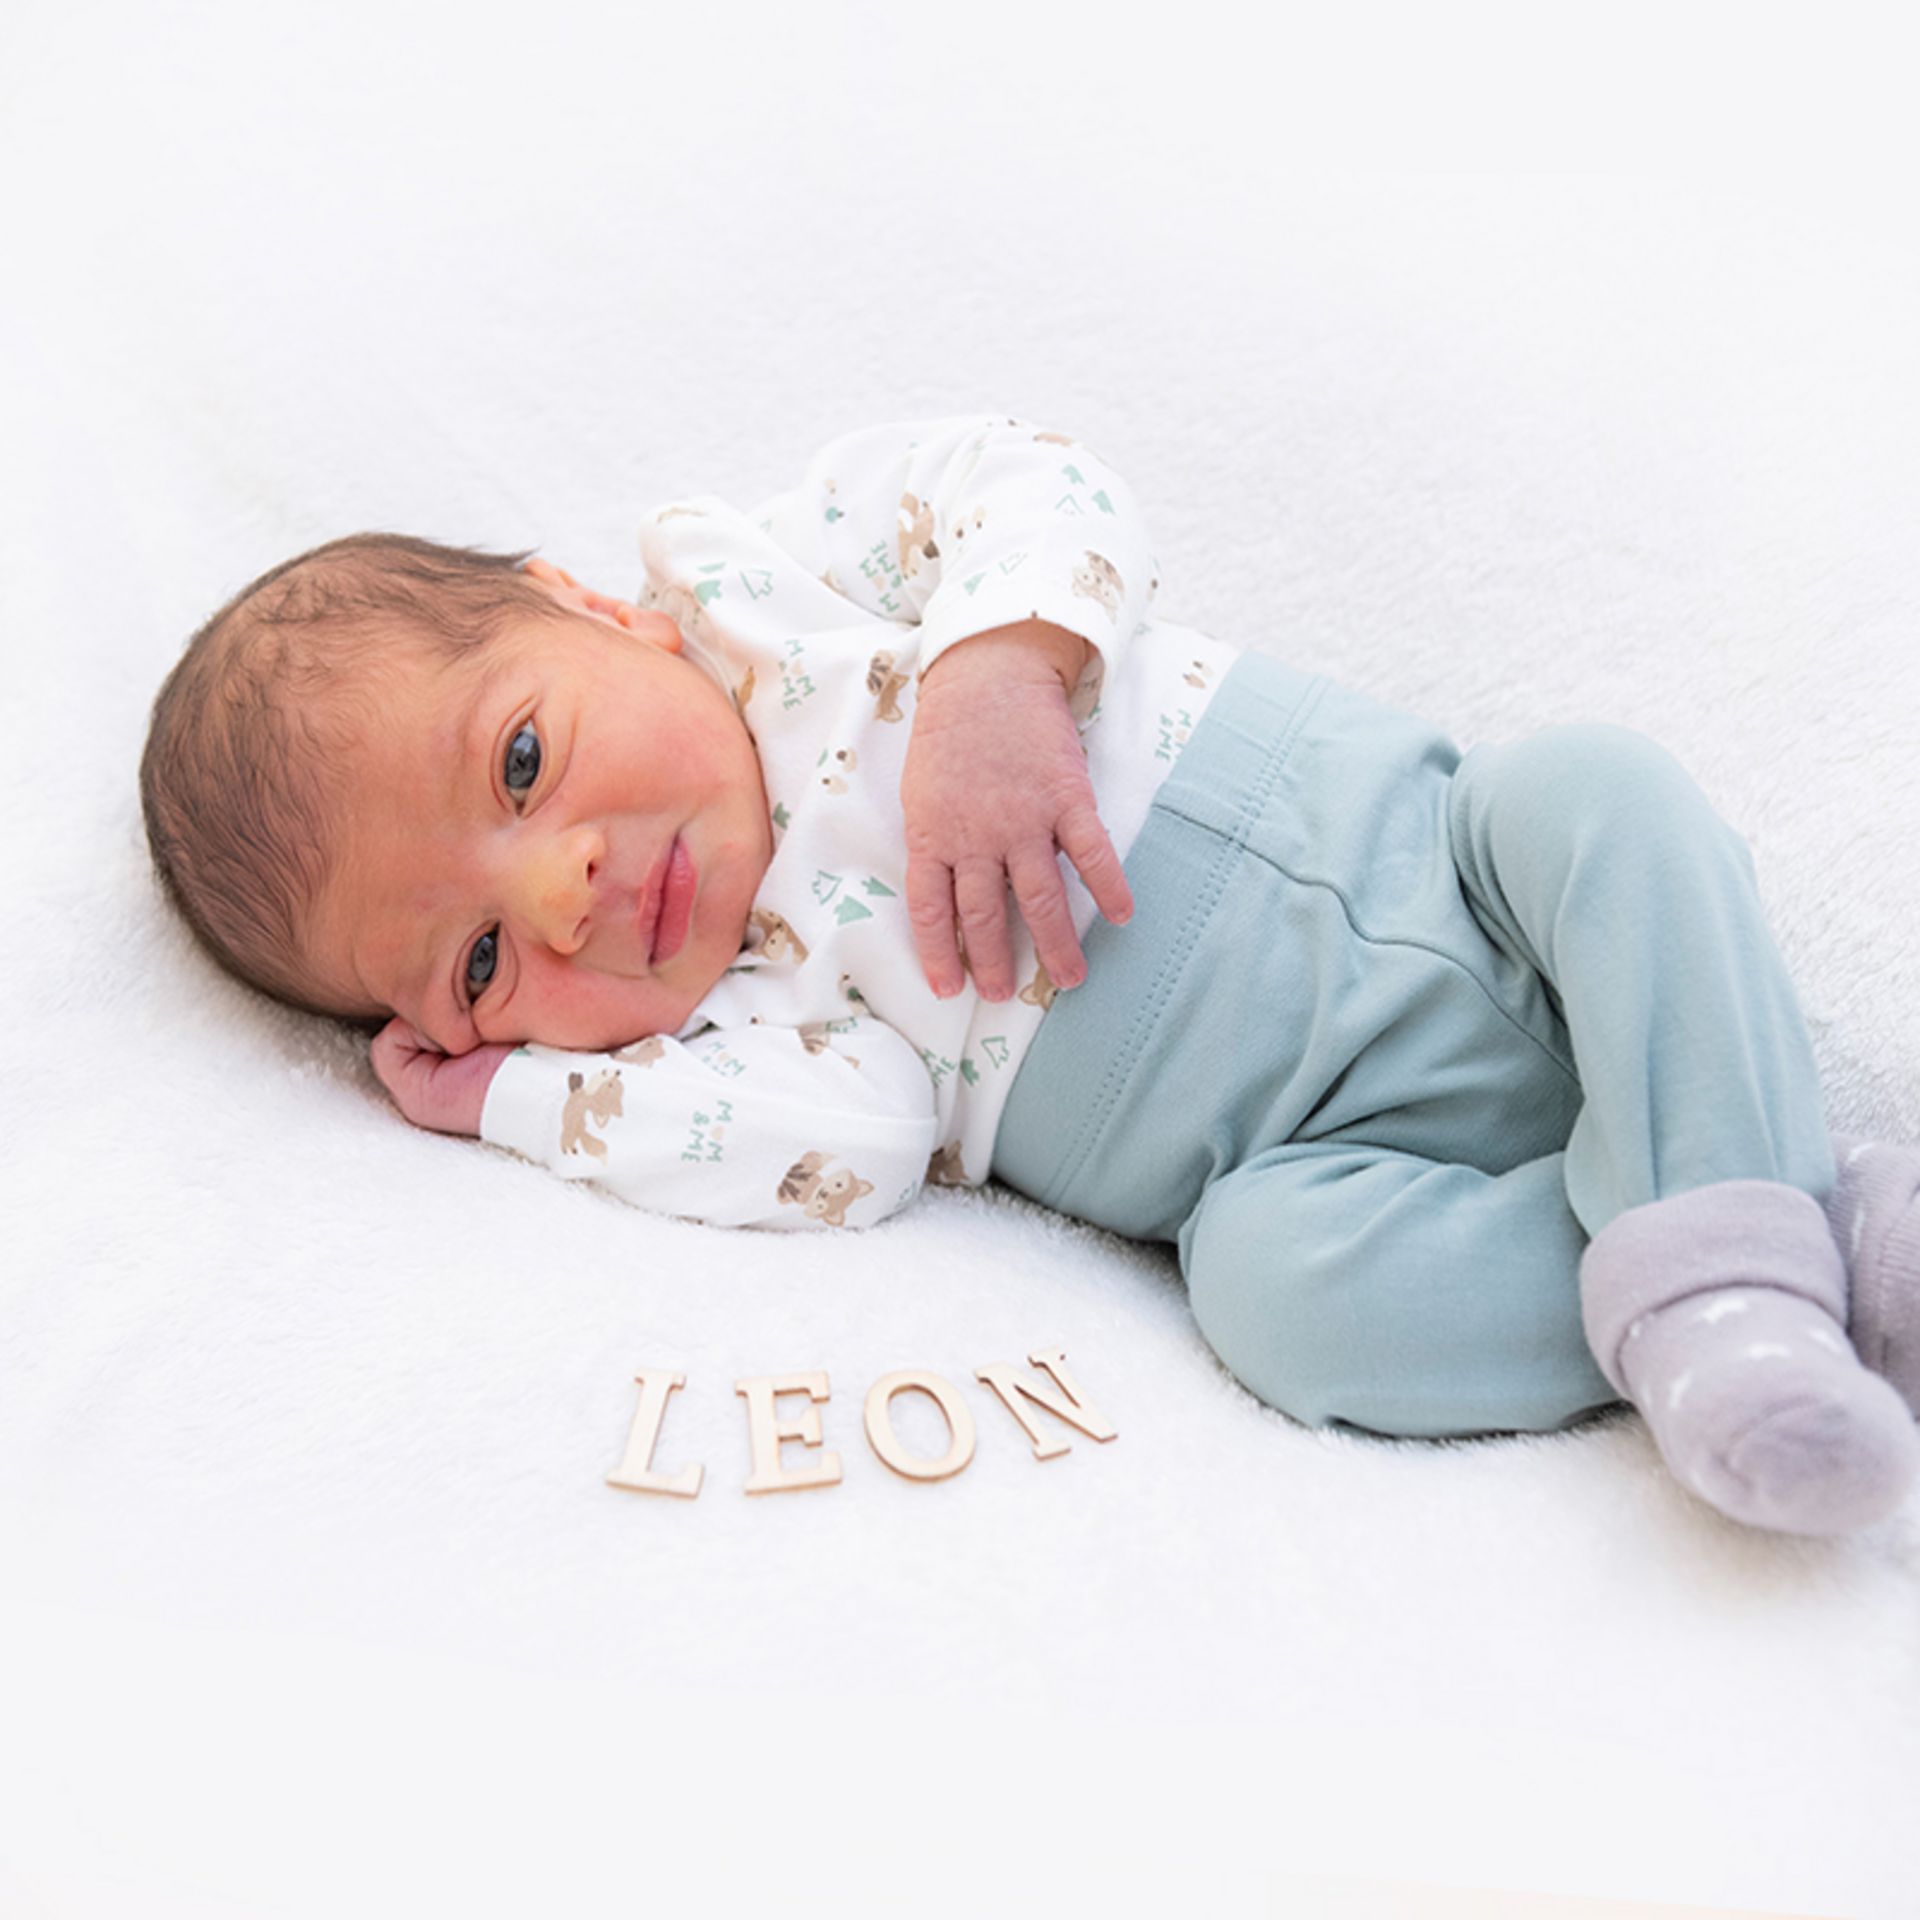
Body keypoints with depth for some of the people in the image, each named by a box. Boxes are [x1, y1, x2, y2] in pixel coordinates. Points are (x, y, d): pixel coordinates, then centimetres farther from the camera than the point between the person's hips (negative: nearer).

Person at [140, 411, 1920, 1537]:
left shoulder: (759, 571, 1)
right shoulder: (693, 1027, -1)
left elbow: (1040, 484, -3)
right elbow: (847, 1139, -19)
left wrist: (998, 669, -23)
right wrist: (513, 1086, -11)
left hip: (1434, 852, 2)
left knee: (1600, 788, -24)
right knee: (1275, 1264, -30)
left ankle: (1733, 1219, -24)